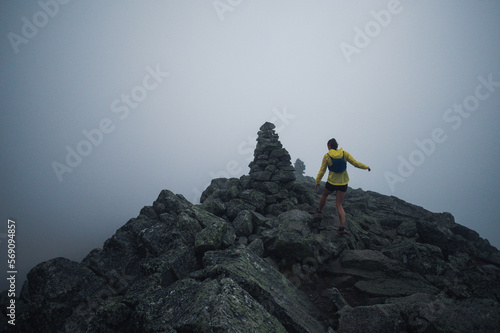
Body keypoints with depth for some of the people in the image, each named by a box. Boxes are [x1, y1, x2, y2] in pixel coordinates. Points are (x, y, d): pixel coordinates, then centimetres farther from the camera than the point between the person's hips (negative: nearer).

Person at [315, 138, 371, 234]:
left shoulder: (327, 156, -10)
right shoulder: (344, 154, -5)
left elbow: (322, 171, -5)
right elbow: (356, 163, -4)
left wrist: (317, 182, 7)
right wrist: (366, 167, 15)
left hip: (332, 182, -2)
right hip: (343, 183, 2)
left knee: (324, 195, 30)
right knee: (339, 205, 10)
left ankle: (319, 211, 51)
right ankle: (342, 227, -1)